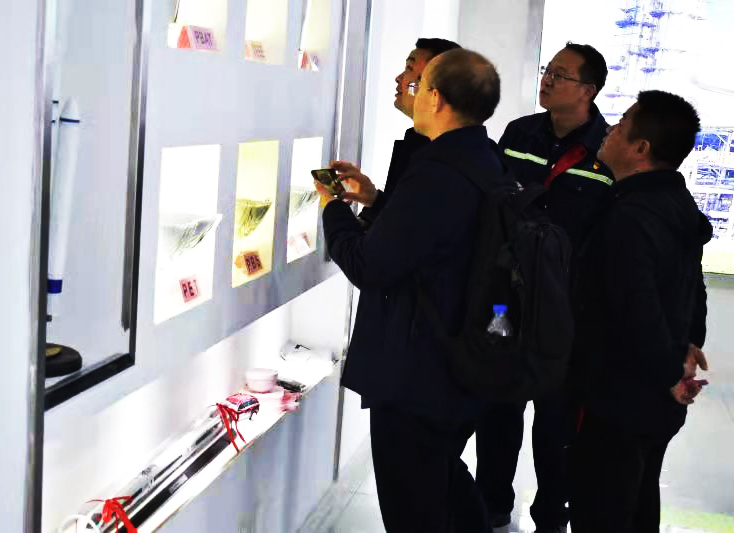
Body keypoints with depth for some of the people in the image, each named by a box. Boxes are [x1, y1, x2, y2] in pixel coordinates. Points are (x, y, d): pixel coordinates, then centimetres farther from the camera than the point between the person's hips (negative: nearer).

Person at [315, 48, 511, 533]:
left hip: (415, 380, -10)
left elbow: (368, 268, -23)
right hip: (467, 372, 10)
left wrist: (333, 206, -7)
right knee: (446, 478, 30)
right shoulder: (490, 165, 4)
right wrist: (377, 200, 13)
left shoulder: (437, 174, -27)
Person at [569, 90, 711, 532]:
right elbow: (693, 283, 20)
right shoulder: (678, 205, 8)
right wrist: (690, 342, 18)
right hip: (655, 401, 10)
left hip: (620, 400, -10)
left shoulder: (629, 217, -25)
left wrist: (671, 376, -16)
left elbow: (637, 310, -29)